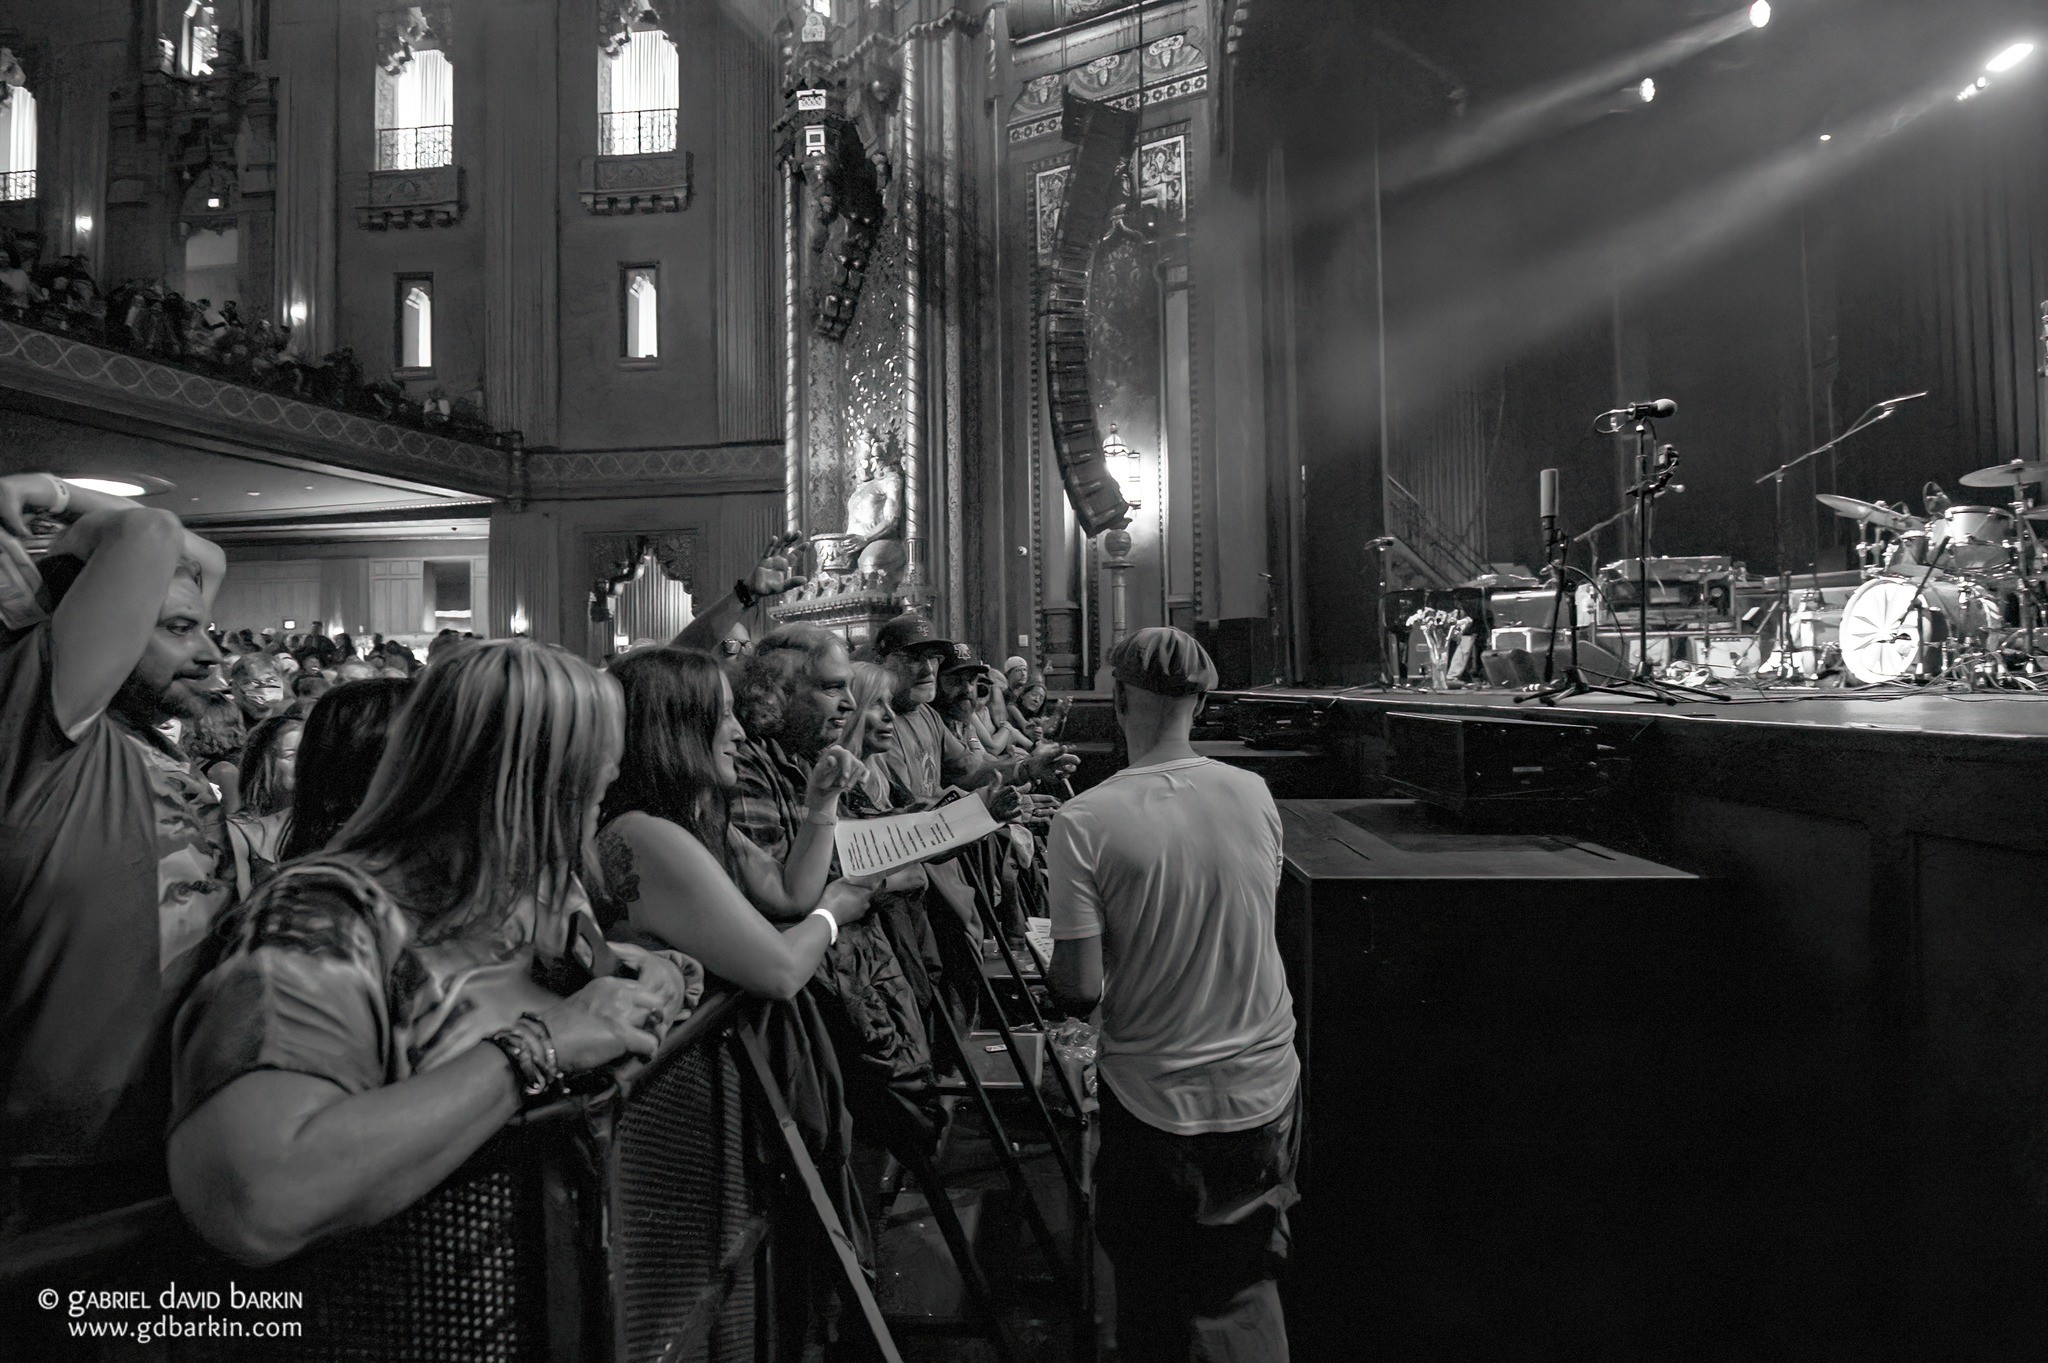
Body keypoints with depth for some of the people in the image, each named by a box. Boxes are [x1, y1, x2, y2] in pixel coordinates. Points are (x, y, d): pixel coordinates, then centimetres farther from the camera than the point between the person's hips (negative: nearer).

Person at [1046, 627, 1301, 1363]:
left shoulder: (1084, 823, -20)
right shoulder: (1255, 795, -7)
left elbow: (1081, 990, -19)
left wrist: (1055, 971, 2)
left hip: (1156, 1104, -3)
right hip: (1267, 1094, 3)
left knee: (1153, 1302, 19)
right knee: (1247, 1285, 23)